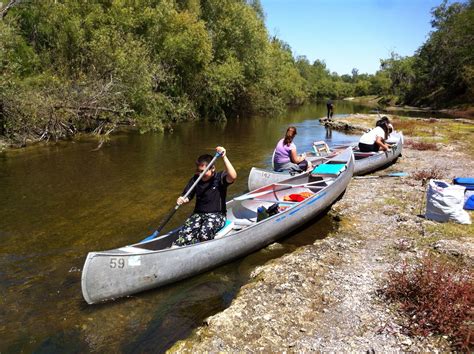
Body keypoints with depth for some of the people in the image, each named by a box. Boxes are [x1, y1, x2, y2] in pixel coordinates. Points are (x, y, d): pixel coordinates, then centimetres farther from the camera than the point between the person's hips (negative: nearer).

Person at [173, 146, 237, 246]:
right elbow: (187, 196, 8)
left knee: (204, 233, -34)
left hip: (216, 215, -3)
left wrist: (224, 157, -31)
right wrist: (182, 200, -17)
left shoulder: (220, 178, -6)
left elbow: (233, 176, -27)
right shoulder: (195, 179, 7)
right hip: (198, 214, 3)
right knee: (185, 232, -26)